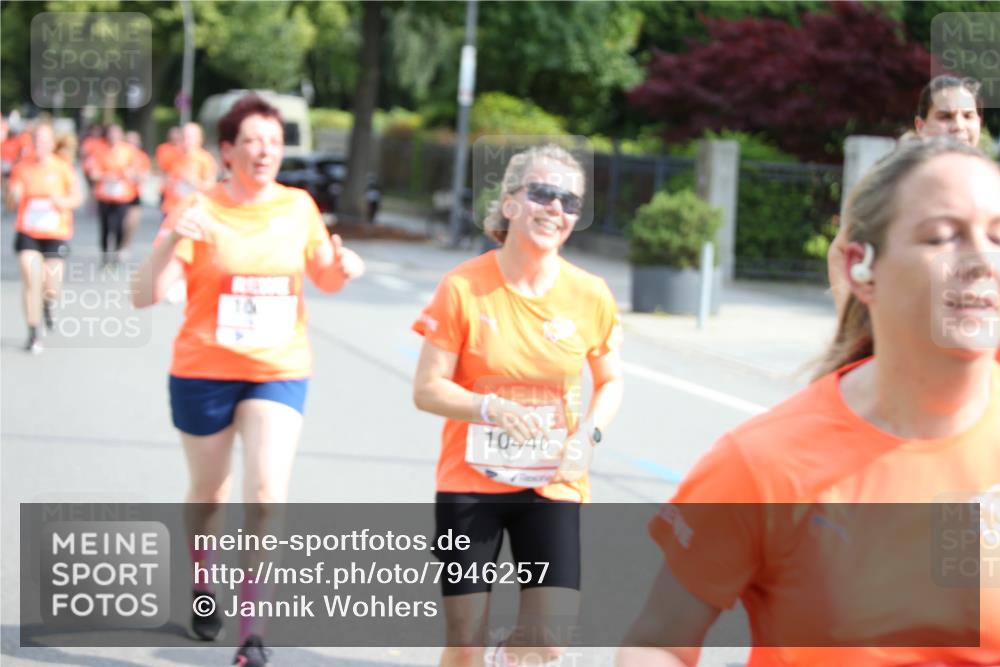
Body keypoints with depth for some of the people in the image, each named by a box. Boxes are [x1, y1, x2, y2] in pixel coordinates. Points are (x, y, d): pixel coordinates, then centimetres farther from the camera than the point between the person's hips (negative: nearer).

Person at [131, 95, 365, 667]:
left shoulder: (299, 206, 0)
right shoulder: (200, 211, -10)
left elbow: (325, 279, 16)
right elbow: (145, 296, -16)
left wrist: (343, 268, -7)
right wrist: (171, 243, -33)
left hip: (280, 371, 1)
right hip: (204, 372, -1)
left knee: (267, 492, -16)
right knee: (209, 493, 14)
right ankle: (202, 588, 43)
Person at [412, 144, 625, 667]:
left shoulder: (590, 296, -4)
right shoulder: (464, 287, -10)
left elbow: (611, 381, 10)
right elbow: (427, 390, -8)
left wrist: (589, 432, -9)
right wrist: (494, 409, -25)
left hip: (552, 487, 2)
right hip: (470, 484, -1)